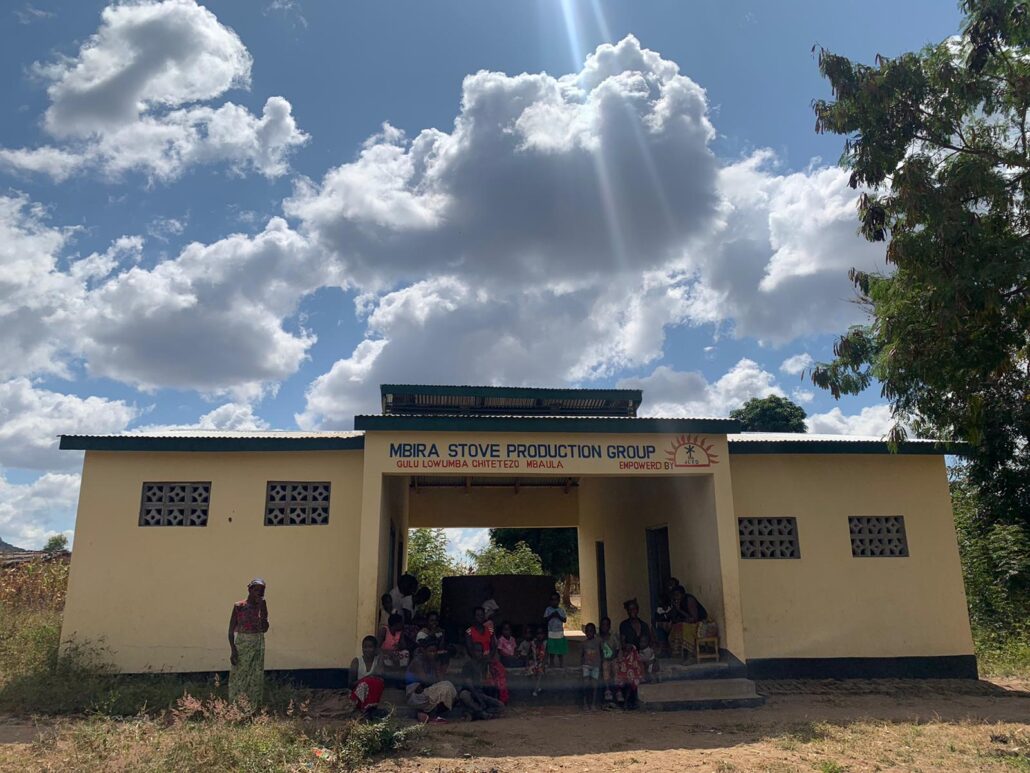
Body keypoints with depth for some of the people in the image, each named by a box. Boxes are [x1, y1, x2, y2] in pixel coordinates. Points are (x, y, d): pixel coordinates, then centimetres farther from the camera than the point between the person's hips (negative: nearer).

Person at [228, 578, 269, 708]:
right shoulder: (239, 606, -4)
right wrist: (233, 650, -13)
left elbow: (264, 629, -4)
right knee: (239, 677, -1)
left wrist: (263, 610, -10)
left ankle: (253, 710, 12)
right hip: (242, 645, -3)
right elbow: (231, 630, -4)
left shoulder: (261, 606, 4)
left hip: (258, 645, 3)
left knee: (256, 678, 5)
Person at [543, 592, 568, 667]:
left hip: (560, 633, 0)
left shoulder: (561, 609, 4)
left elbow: (564, 620, 0)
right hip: (551, 634, 0)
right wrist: (551, 615, -16)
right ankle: (552, 666, 13)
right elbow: (545, 619, -1)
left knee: (560, 652, 4)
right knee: (551, 652, 3)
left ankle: (561, 666, 13)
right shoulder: (548, 609, 3)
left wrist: (558, 616, -16)